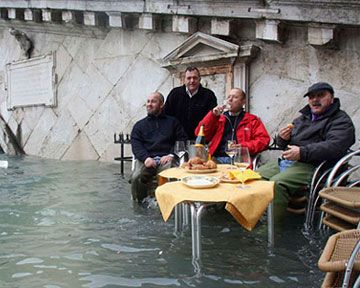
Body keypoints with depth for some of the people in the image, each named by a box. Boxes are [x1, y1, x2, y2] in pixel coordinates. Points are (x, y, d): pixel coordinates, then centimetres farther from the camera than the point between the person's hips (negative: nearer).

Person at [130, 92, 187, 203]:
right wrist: (145, 157, -11)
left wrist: (171, 155, -7)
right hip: (146, 159, 1)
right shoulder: (139, 125, 26)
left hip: (166, 158, -1)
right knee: (136, 177, -31)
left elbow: (182, 141, 12)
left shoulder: (172, 122, 23)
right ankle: (139, 204, -14)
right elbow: (136, 145, 10)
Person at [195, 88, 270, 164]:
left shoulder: (252, 120, 15)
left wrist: (243, 147, -10)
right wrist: (213, 115, 4)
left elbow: (264, 140, 4)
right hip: (217, 159, 2)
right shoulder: (218, 119, 23)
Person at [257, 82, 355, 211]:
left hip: (311, 166, -8)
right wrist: (281, 138, 3)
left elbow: (334, 146, -17)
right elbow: (283, 144, 29)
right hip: (284, 162, 8)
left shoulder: (341, 121, 2)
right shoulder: (302, 119, 25)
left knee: (276, 183, -31)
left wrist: (302, 152, -25)